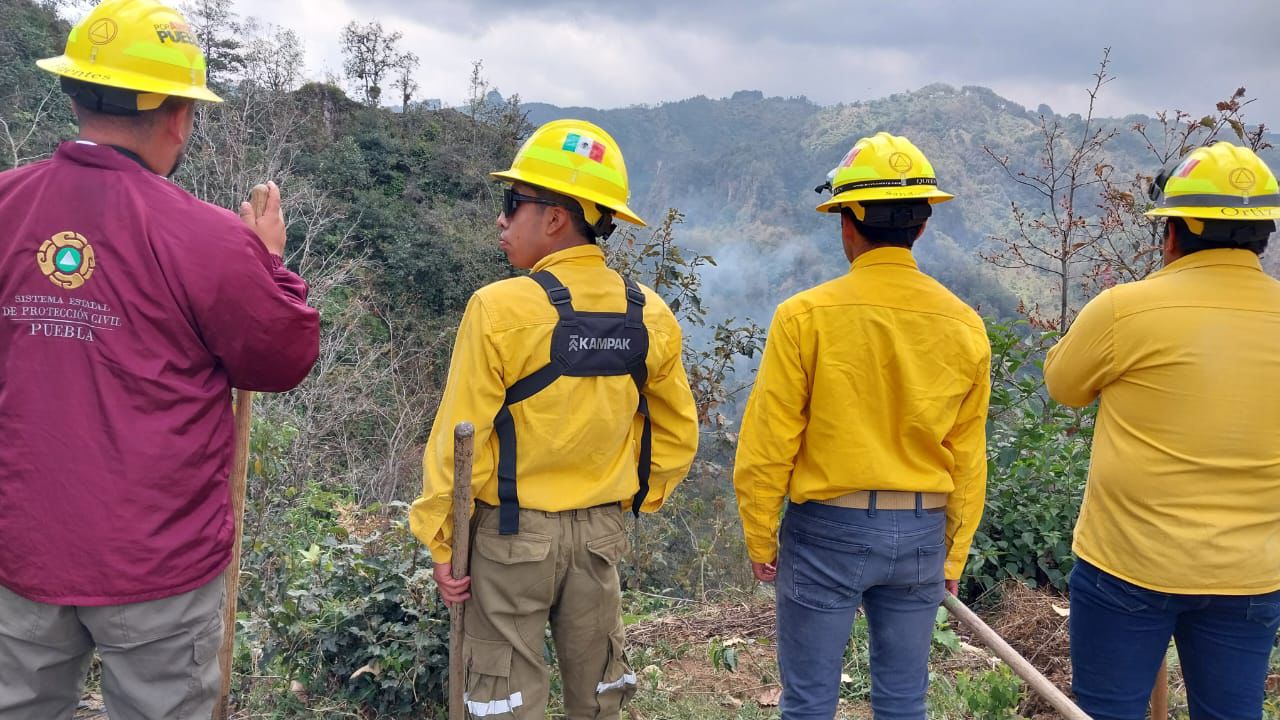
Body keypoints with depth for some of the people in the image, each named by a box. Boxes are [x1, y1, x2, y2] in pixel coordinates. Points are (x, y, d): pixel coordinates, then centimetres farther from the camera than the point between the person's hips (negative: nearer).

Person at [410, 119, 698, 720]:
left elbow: (460, 438, -15)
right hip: (602, 531, 5)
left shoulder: (500, 308, -18)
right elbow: (678, 436, 4)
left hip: (512, 533, -4)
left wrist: (439, 541, -6)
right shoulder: (648, 315, -4)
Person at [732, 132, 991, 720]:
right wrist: (952, 556, 14)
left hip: (827, 531, -3)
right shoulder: (964, 325, -2)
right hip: (921, 535, 4)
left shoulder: (805, 316, -13)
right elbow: (968, 462, 3)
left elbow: (768, 445, -11)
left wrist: (760, 540, 1)